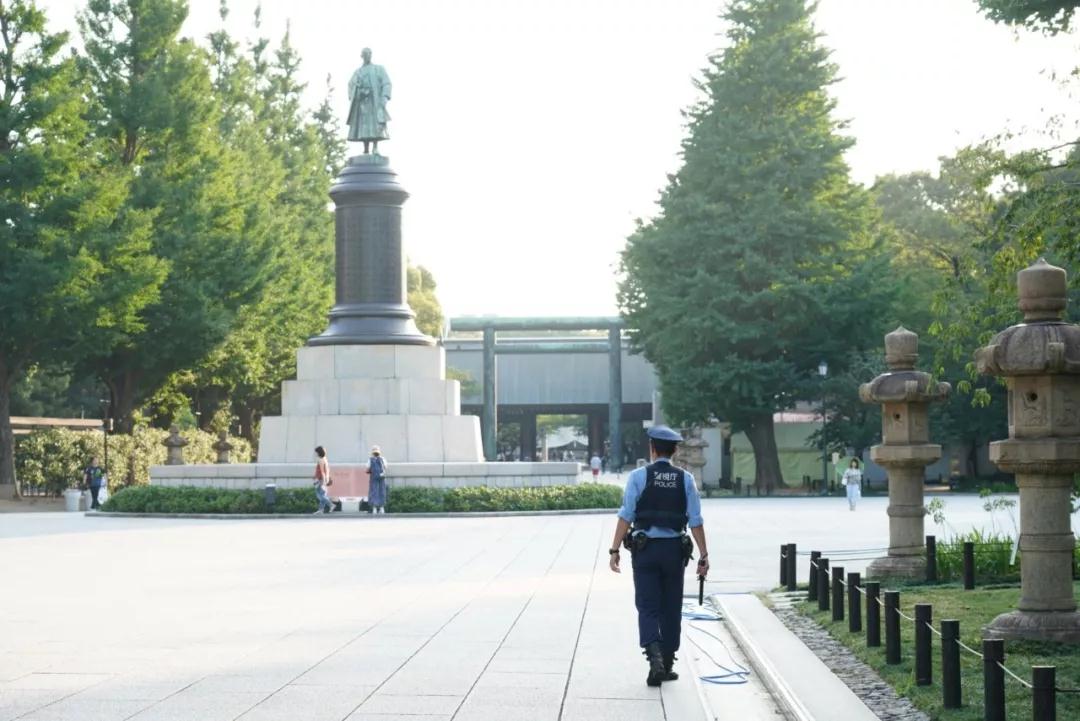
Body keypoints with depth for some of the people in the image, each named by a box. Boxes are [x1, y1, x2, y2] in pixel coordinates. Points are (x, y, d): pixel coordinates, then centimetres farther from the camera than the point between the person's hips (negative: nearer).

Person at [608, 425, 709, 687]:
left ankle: (654, 655, -22)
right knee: (671, 609, 12)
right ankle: (667, 665, 18)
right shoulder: (685, 479, 1)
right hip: (674, 549, 2)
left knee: (648, 607, 1)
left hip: (645, 549, -2)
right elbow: (695, 520, -2)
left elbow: (626, 516, -9)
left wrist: (615, 550, -6)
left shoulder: (638, 476, -4)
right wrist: (703, 555, 2)